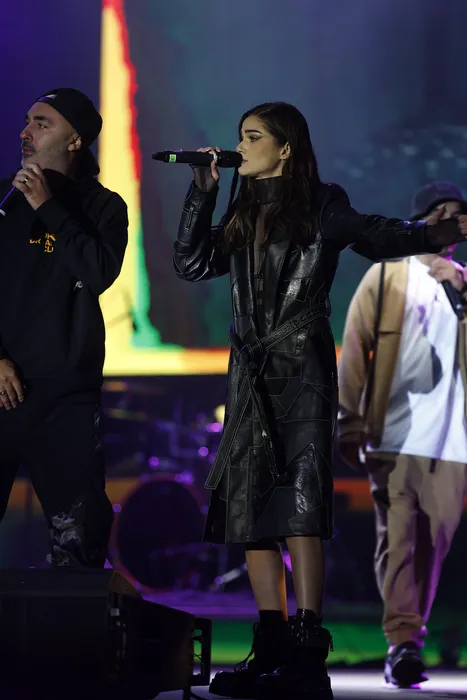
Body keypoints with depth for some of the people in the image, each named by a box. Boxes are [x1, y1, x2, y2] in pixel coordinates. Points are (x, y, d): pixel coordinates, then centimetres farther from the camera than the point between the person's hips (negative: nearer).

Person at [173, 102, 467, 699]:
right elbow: (191, 265, 10)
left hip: (302, 365, -6)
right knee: (249, 509, 0)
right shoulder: (243, 218, 17)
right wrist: (203, 191, 6)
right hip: (251, 373, 6)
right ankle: (272, 649, 2)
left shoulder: (322, 207, 2)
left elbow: (380, 237, 8)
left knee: (299, 502, -16)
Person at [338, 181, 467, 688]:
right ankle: (402, 641, -13)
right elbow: (354, 354, 1)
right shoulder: (386, 276, 8)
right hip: (395, 432, -3)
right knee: (397, 537, -9)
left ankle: (409, 641, 9)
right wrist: (351, 426, -7)